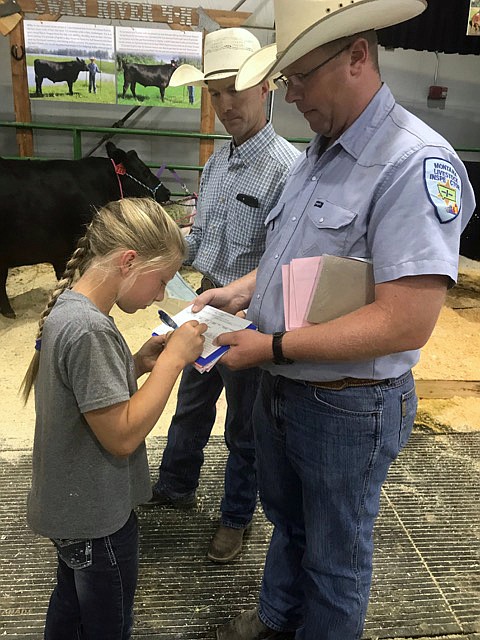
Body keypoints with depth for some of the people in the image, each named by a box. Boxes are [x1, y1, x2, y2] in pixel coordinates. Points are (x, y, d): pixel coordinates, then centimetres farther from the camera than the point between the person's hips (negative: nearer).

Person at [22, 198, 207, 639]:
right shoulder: (88, 329, -31)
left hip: (71, 504, 9)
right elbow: (122, 436, -26)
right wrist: (173, 360, -22)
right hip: (97, 519, -8)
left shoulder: (66, 306, -1)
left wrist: (139, 364, -5)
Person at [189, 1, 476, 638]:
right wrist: (239, 290, 2)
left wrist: (274, 346, -25)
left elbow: (406, 323, -30)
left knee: (335, 559, 17)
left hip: (347, 408, -8)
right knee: (286, 520, 30)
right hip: (280, 389, 9)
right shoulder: (318, 152, 5)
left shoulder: (416, 164, -24)